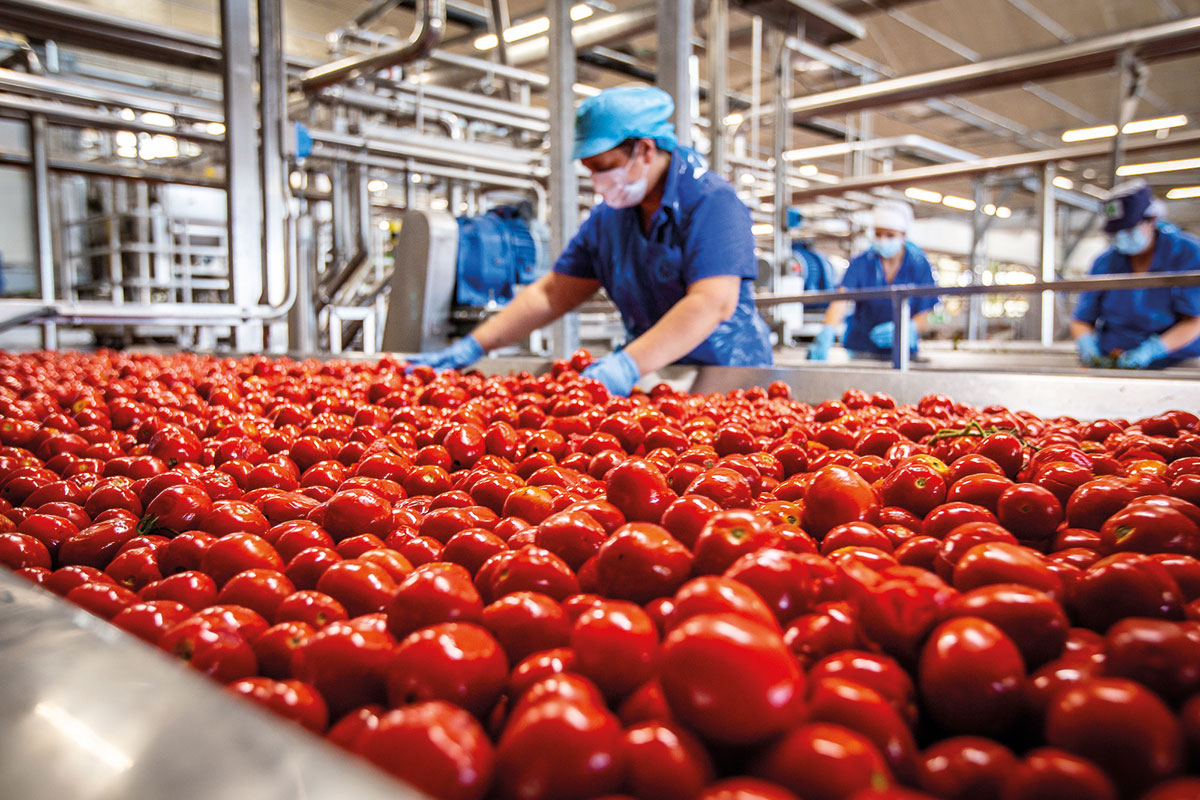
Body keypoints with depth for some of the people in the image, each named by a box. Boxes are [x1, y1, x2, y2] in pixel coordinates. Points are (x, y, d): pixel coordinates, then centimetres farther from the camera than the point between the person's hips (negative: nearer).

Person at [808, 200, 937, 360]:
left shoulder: (920, 265, -2)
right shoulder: (860, 263, -6)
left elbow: (923, 317, -2)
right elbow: (841, 300, -22)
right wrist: (827, 334, -41)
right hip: (860, 351, 0)